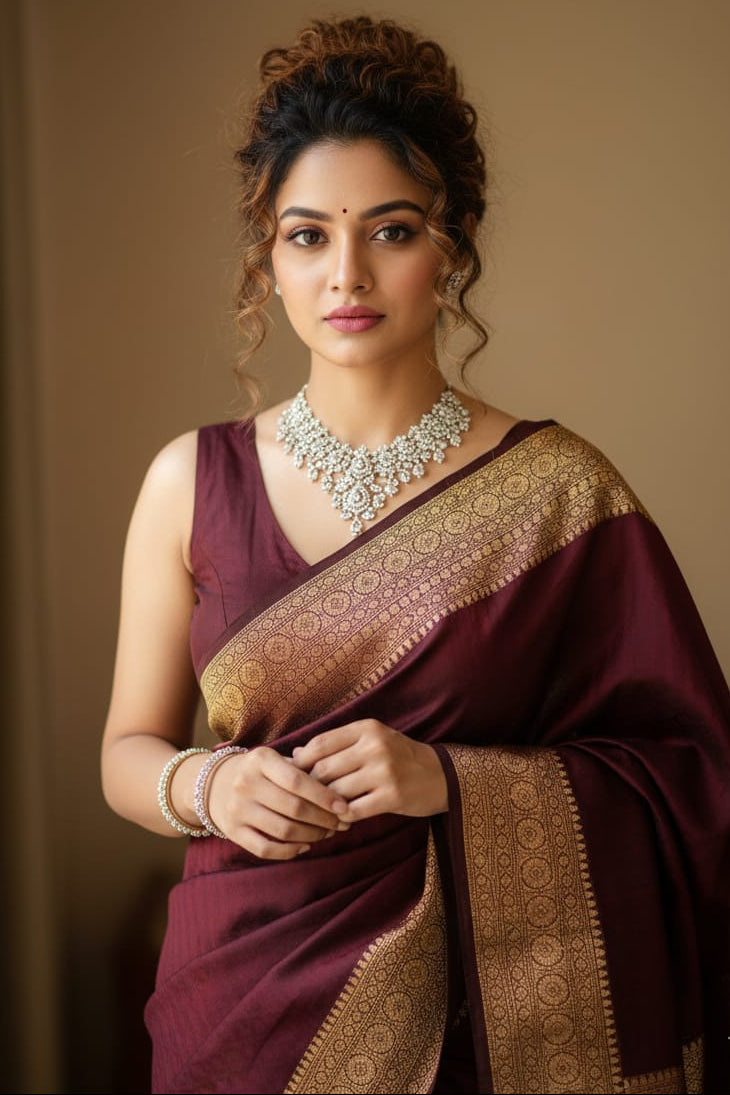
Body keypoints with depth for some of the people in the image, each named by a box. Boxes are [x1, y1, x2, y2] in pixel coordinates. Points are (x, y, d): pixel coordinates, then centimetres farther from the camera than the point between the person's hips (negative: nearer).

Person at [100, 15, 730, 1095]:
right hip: (245, 993, 2)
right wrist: (207, 784, -16)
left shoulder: (559, 488, -7)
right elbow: (128, 750, 6)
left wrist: (450, 780, -19)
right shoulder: (193, 480, -1)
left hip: (476, 1004, -1)